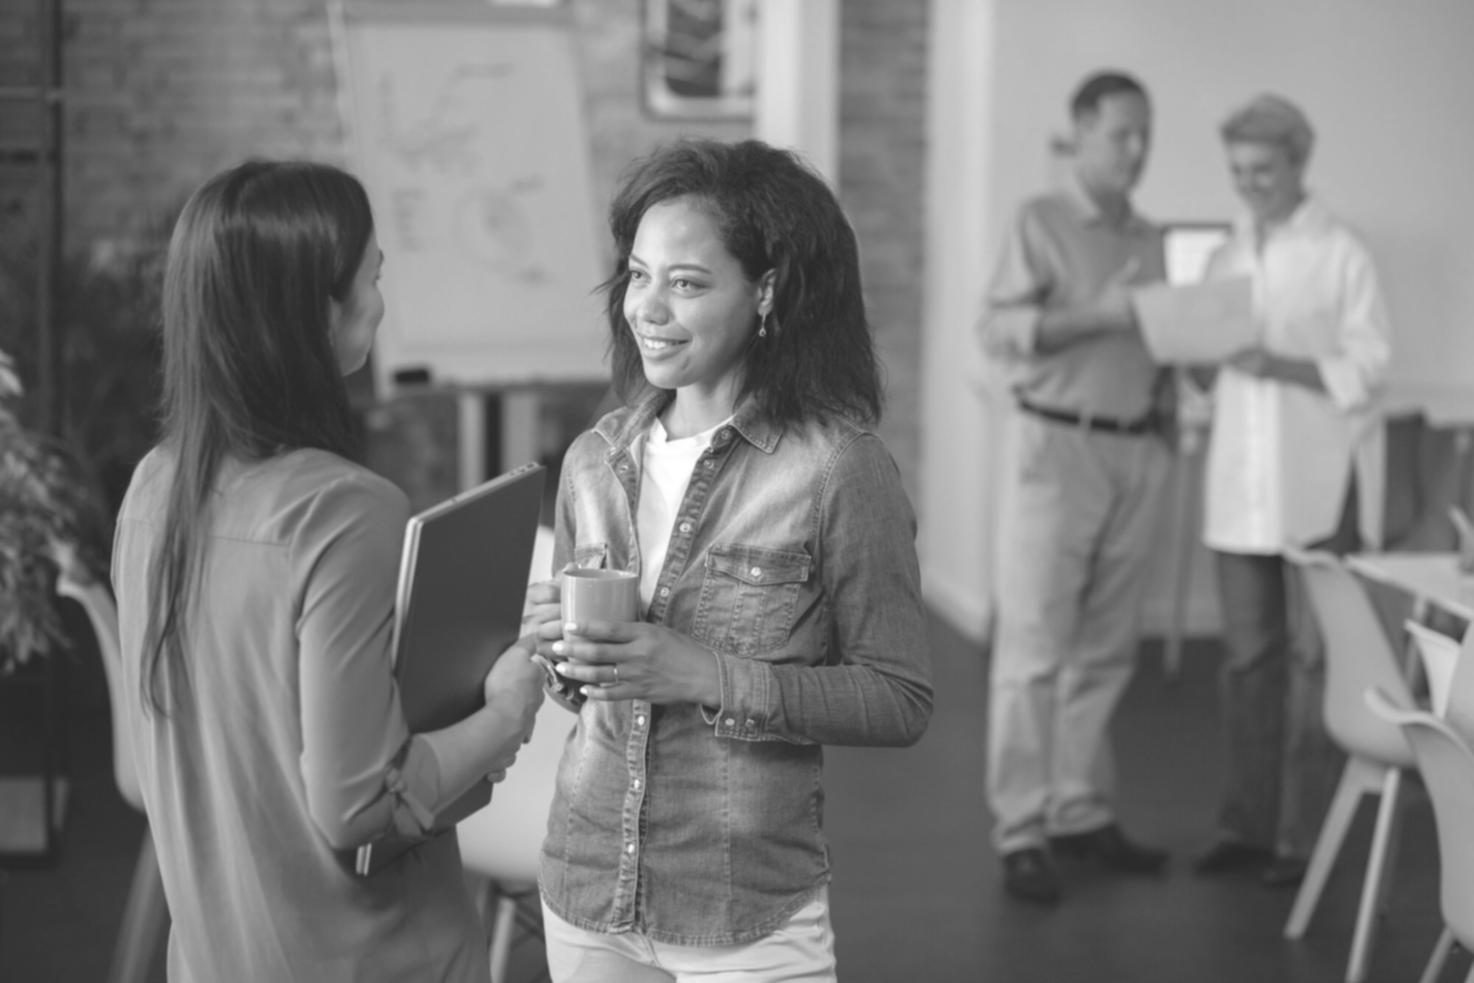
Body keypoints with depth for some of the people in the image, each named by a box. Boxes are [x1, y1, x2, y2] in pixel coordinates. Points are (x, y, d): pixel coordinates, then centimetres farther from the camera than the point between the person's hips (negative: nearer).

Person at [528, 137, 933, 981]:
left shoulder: (839, 468, -13)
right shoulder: (594, 462, 2)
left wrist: (709, 674, -20)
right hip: (587, 893, 4)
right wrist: (559, 652, -9)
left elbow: (900, 700, -11)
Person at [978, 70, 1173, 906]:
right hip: (1057, 444, -6)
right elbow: (999, 328, -12)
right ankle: (1022, 833, -3)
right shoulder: (1042, 224, -2)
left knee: (1106, 649, 8)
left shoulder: (1150, 239, 17)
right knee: (1034, 646, -5)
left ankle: (1083, 812, 16)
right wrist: (1099, 312, -21)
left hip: (1137, 452, 6)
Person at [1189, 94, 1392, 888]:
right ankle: (1248, 824, 15)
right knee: (1249, 656, 7)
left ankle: (1305, 835, 3)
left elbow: (1367, 367, -7)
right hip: (1242, 477, 5)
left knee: (1315, 657, -2)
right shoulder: (1227, 257, 13)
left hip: (1319, 479, -5)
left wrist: (1280, 366, -19)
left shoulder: (1340, 254, -3)